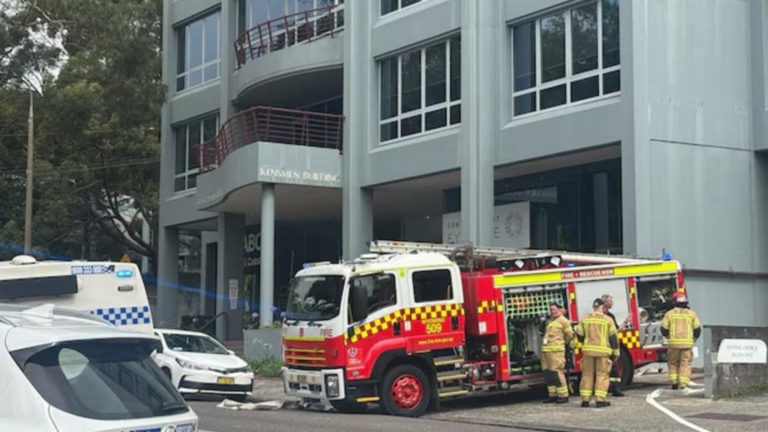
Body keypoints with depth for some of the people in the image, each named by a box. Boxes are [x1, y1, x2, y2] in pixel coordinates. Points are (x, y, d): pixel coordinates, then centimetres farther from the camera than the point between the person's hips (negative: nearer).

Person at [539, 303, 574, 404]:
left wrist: (562, 342, 10)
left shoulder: (563, 321, -3)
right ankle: (553, 395, 14)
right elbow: (542, 332, 33)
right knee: (548, 374, 8)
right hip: (545, 350, 8)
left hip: (556, 351, -8)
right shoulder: (549, 321, 21)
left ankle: (563, 395, -6)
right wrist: (542, 323, 17)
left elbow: (570, 334, -2)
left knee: (557, 372, -10)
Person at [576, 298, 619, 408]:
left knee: (587, 374, 9)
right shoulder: (607, 320, -4)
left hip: (588, 350, 3)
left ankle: (585, 400, 9)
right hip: (603, 351, -3)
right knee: (602, 375, 3)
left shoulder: (585, 319, 3)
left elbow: (579, 335, 9)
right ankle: (600, 399, -2)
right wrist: (615, 352, 8)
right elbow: (613, 337, -2)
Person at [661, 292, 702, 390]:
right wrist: (693, 340, 18)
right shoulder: (692, 314, 5)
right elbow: (697, 330, 2)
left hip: (673, 343, 0)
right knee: (685, 364, 5)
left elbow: (664, 329, 1)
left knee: (673, 363, 15)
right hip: (687, 343, 0)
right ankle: (683, 384, -4)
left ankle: (674, 382, 6)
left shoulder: (669, 313, 3)